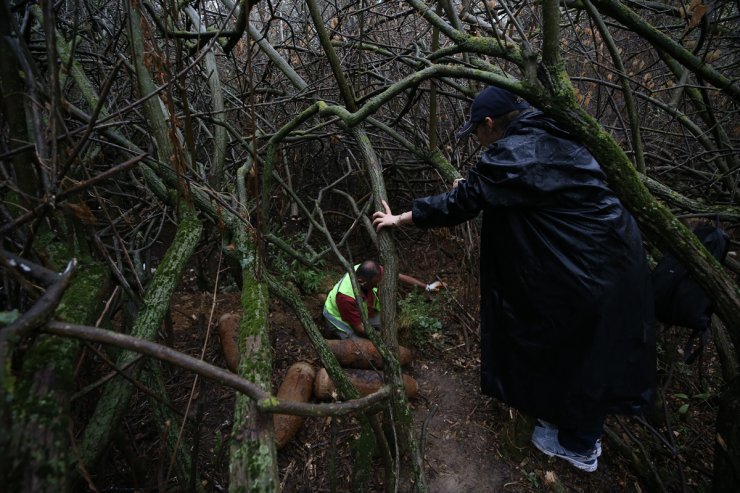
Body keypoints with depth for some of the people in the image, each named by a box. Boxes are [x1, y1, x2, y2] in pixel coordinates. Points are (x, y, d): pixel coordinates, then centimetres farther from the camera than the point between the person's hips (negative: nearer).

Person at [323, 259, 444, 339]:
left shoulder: (369, 271, -29)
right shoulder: (346, 297, -43)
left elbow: (399, 276, -18)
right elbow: (359, 329, -31)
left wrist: (427, 287, -17)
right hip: (339, 317, -6)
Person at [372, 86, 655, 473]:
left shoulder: (508, 156, -17)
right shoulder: (553, 141, 9)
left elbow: (460, 203, -12)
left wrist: (400, 219, -1)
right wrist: (471, 187, 28)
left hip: (585, 274, -9)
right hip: (617, 256, 9)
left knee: (572, 354, 13)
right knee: (596, 352, 24)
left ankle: (577, 447, 37)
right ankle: (584, 434, 48)